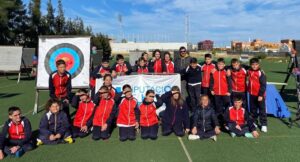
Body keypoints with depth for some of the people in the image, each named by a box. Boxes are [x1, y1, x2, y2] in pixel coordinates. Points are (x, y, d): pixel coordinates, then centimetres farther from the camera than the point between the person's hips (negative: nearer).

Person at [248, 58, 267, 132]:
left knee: (262, 110, 3)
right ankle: (254, 122, 29)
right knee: (252, 109, 15)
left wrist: (261, 95, -17)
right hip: (252, 94, 6)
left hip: (259, 95, -6)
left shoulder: (261, 73, -15)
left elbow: (263, 85, -16)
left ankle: (264, 125, 11)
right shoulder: (249, 71, 4)